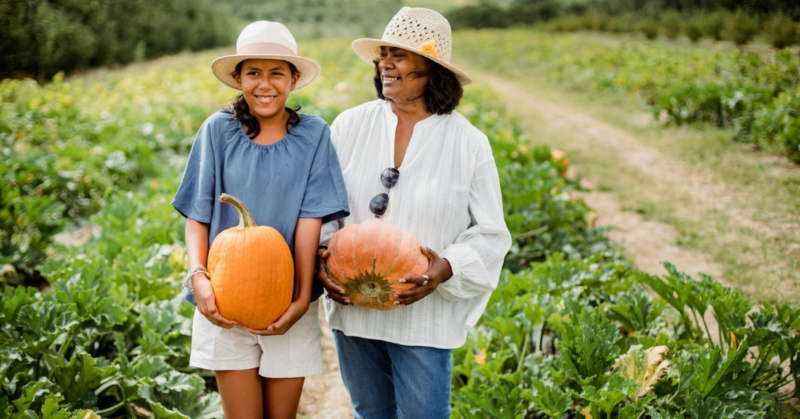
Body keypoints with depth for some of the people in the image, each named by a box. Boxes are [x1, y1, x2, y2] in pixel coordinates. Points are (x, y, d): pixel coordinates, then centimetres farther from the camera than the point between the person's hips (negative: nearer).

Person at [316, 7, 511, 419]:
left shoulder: (468, 143, -5)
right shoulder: (350, 126, 0)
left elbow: (490, 234, -2)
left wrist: (446, 269, -20)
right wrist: (321, 255, -12)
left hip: (426, 318, -2)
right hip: (352, 308, 3)